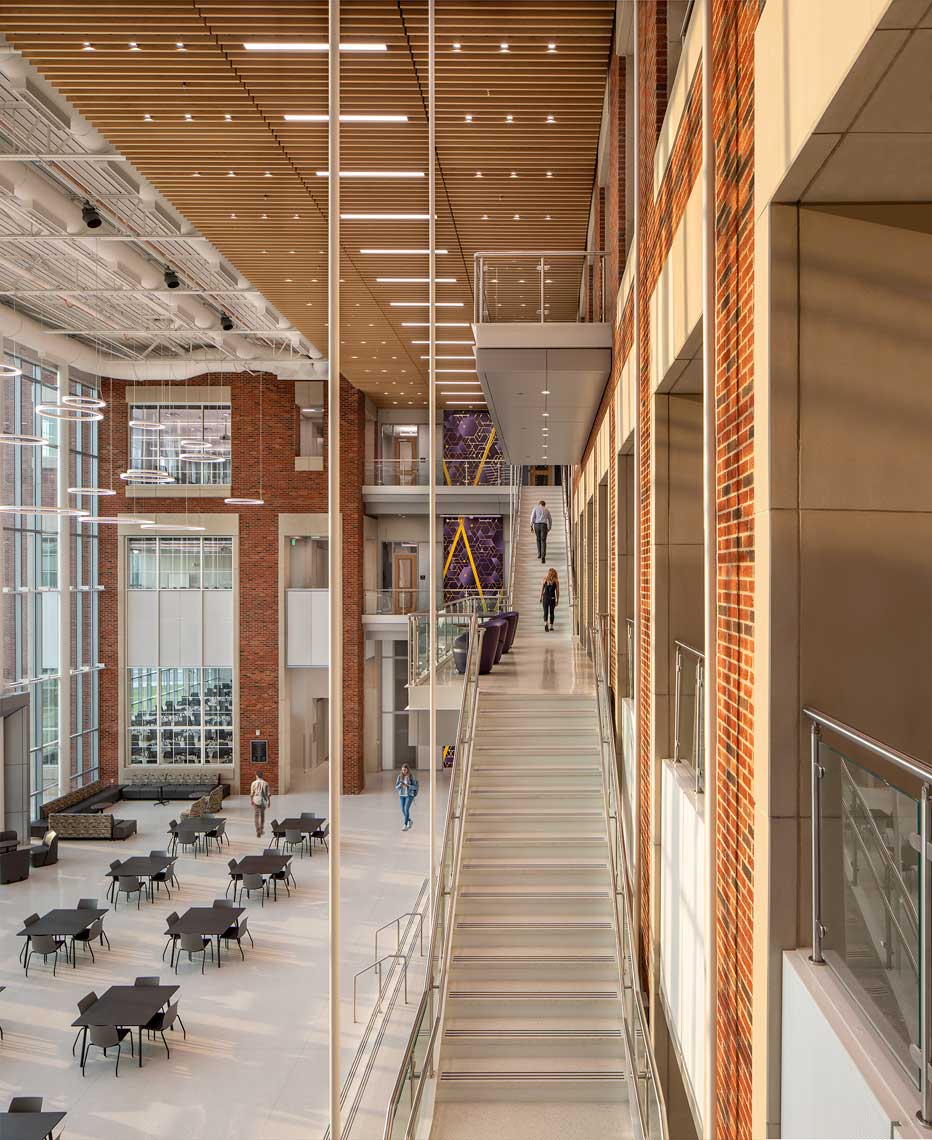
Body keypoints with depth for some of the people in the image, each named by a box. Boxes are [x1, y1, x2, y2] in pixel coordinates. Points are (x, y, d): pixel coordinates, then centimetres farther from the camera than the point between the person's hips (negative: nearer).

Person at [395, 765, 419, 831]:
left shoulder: (411, 776, -9)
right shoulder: (400, 776, -1)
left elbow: (415, 787, -9)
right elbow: (396, 787, 0)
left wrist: (407, 785, -24)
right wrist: (400, 785, -22)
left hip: (409, 795, -4)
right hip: (402, 795, 4)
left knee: (406, 809, -18)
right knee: (403, 810, 7)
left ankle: (405, 826, -15)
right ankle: (409, 821, 34)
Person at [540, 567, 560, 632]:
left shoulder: (545, 579, 0)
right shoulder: (556, 581, -2)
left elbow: (542, 589, 1)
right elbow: (557, 591, 1)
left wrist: (541, 597, 10)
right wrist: (557, 600, 8)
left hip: (545, 597, 0)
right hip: (552, 598, 0)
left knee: (545, 612, 4)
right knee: (551, 612, 11)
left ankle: (545, 623, -18)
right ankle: (551, 626, 13)